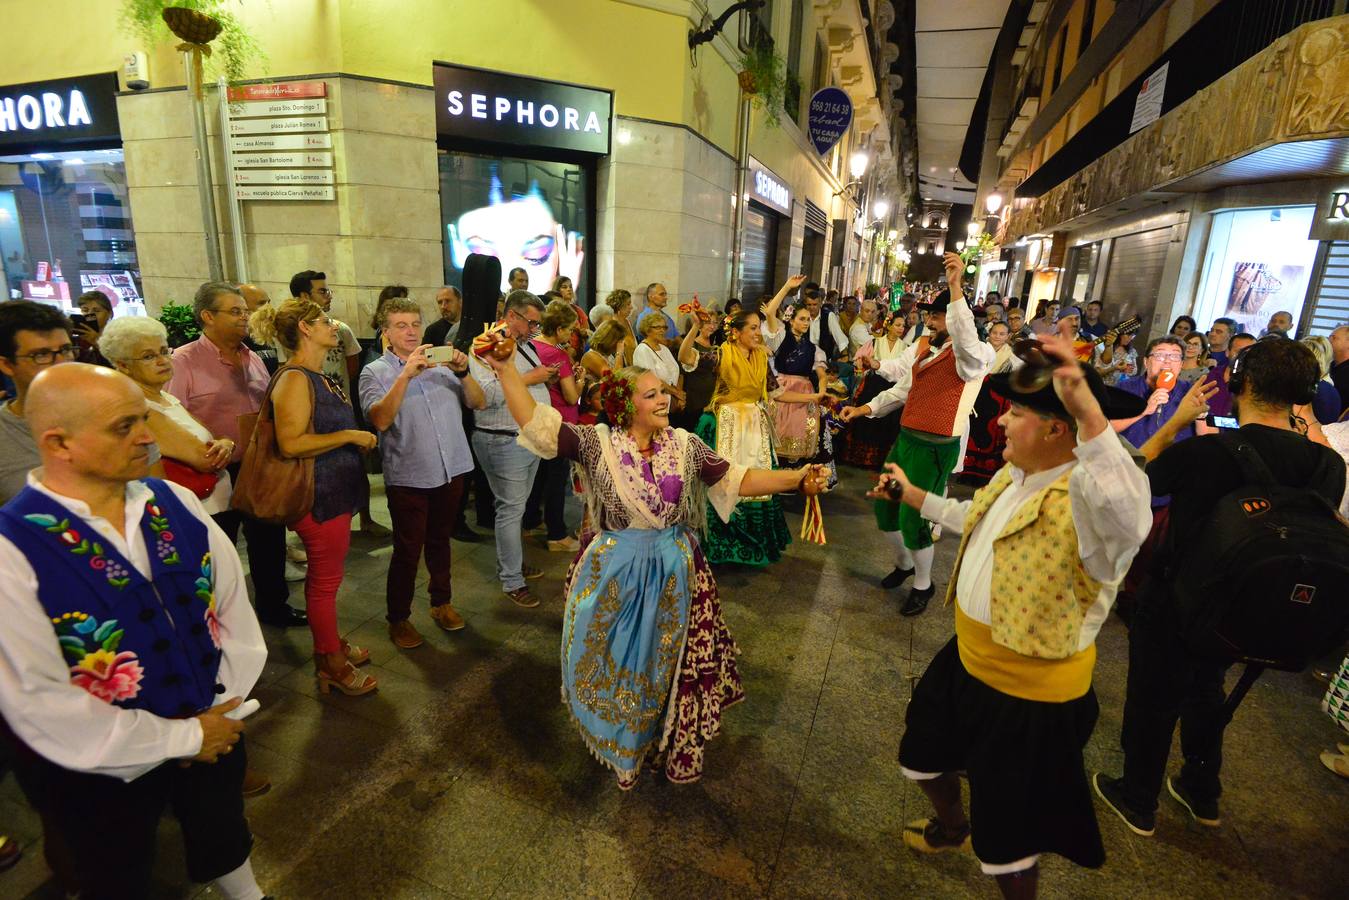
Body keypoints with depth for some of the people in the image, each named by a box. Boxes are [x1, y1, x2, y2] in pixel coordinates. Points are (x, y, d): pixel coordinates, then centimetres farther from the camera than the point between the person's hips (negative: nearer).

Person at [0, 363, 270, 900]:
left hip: (213, 730, 4)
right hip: (105, 770, -3)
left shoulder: (175, 504, -8)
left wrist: (223, 711, -9)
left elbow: (233, 604, -3)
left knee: (224, 846, 29)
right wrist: (181, 739, -18)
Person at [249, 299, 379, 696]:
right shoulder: (294, 378, -17)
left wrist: (362, 436, 11)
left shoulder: (321, 377, 13)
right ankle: (331, 665, 18)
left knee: (326, 576, 20)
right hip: (319, 494, -9)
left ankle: (330, 644, 35)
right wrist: (350, 436, -20)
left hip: (337, 490, 9)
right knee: (325, 580, 3)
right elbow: (291, 443, -26)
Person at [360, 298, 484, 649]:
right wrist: (406, 374, -28)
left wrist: (463, 372, -17)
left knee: (440, 541, 20)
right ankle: (398, 618, 24)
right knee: (407, 551, 6)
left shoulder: (442, 364, 7)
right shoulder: (375, 372, -4)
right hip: (408, 476, -4)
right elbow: (380, 420, -20)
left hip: (452, 470, 4)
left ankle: (441, 602, 37)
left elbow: (477, 403, 0)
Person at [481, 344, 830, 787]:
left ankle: (673, 746, 46)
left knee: (670, 664, 18)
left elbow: (737, 480, -4)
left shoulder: (684, 444, -5)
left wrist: (798, 480, -13)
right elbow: (536, 423, -18)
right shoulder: (598, 443, -12)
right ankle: (622, 743, 47)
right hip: (614, 575, -1)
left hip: (674, 574, 2)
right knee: (612, 664, 16)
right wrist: (506, 369, -26)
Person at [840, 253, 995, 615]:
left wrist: (956, 287, -47)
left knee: (912, 519, -1)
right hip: (905, 438, 8)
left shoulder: (976, 354, -14)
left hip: (936, 448, -8)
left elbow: (966, 345, -40)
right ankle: (903, 564, 43)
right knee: (885, 504, 16)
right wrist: (862, 409, 9)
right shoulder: (922, 345, 9)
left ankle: (923, 584, 26)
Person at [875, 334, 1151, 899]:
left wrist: (1088, 412, -62)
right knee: (924, 757, 32)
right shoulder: (1013, 475, 0)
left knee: (1005, 841, 14)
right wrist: (913, 496, 25)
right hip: (966, 662, 9)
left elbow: (1126, 520, -56)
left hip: (1030, 696, -9)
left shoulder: (1083, 498, -31)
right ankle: (951, 828, 63)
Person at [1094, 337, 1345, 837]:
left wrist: (1177, 419, -1)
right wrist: (1309, 424, 6)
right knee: (1206, 691, 29)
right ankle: (1202, 793, 48)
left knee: (1153, 699, 15)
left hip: (1172, 604, -5)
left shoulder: (1202, 451, -28)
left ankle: (1138, 801, 34)